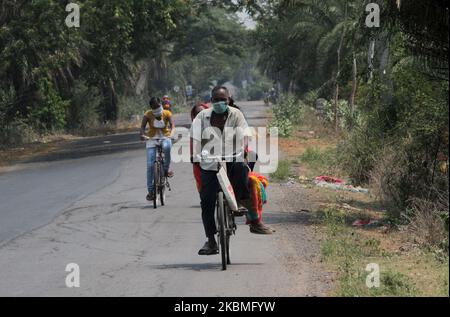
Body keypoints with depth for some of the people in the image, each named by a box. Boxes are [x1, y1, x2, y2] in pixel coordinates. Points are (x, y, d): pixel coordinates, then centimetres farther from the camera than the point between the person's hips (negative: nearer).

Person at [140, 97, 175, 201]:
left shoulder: (167, 113, -6)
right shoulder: (148, 114, -6)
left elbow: (172, 125, -18)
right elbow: (142, 126, -16)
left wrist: (171, 134, -40)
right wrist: (143, 135, -38)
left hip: (165, 137, -1)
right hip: (152, 138, 1)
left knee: (166, 147, -40)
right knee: (150, 165, -8)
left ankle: (167, 169, -15)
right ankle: (150, 191, 0)